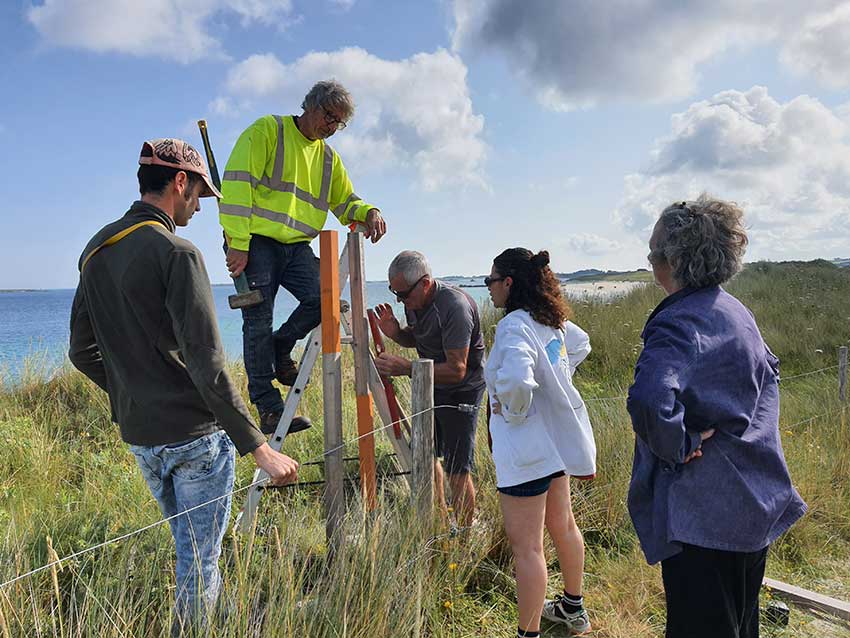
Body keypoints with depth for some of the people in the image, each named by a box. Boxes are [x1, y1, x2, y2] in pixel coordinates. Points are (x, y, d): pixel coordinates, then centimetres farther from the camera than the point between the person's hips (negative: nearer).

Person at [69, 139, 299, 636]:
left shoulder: (95, 252, 8)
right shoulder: (176, 252, -17)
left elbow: (83, 354, 13)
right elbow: (207, 365, -24)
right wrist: (260, 448, -21)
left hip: (138, 435, 8)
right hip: (196, 433, -8)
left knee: (188, 545, 25)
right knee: (201, 558, 7)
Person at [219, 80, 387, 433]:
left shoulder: (328, 157, 18)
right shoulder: (267, 130, -2)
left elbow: (345, 202, 22)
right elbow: (238, 182, -11)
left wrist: (368, 212, -4)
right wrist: (238, 243, -18)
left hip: (296, 245, 5)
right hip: (256, 242, -5)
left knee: (323, 298, -18)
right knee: (258, 323, -5)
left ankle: (280, 349, 11)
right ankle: (270, 409, 4)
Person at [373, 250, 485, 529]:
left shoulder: (454, 307, -30)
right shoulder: (413, 299, -4)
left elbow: (456, 369, -32)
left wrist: (404, 368, -38)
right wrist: (395, 332, -9)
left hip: (460, 390, -9)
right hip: (430, 384, 9)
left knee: (457, 469, -5)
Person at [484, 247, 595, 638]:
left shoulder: (515, 326, -24)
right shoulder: (552, 321, 4)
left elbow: (515, 381, -40)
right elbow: (581, 344, 25)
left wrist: (512, 411, -19)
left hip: (527, 448, -10)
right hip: (556, 438, 10)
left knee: (526, 546, 1)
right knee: (562, 525, 24)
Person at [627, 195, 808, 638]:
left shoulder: (677, 323, -23)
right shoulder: (736, 311, 5)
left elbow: (648, 402, -42)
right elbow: (769, 373, 23)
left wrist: (680, 445, -23)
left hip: (701, 515, -9)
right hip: (757, 506, 9)